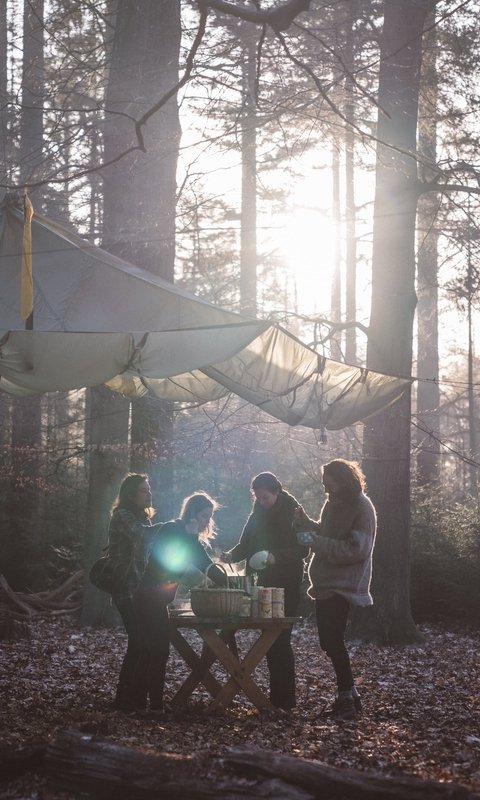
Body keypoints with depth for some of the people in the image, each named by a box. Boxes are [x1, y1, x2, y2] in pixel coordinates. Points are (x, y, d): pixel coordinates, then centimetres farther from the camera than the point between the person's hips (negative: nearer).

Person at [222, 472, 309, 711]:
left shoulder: (292, 513, -9)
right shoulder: (259, 513, 9)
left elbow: (302, 550, -14)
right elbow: (246, 544, 11)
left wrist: (276, 557, -28)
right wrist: (232, 555, -10)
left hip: (286, 585, -6)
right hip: (265, 583, 6)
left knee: (280, 639, -10)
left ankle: (285, 699, -6)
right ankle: (277, 695, 14)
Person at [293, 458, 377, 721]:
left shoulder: (362, 508, -14)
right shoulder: (333, 504, 11)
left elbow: (356, 549, -21)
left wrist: (317, 542, -21)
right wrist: (306, 523, 3)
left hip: (341, 587, -9)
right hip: (326, 584, 9)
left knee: (332, 641, -11)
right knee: (330, 642, 10)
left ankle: (347, 697, -3)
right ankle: (349, 695, 19)